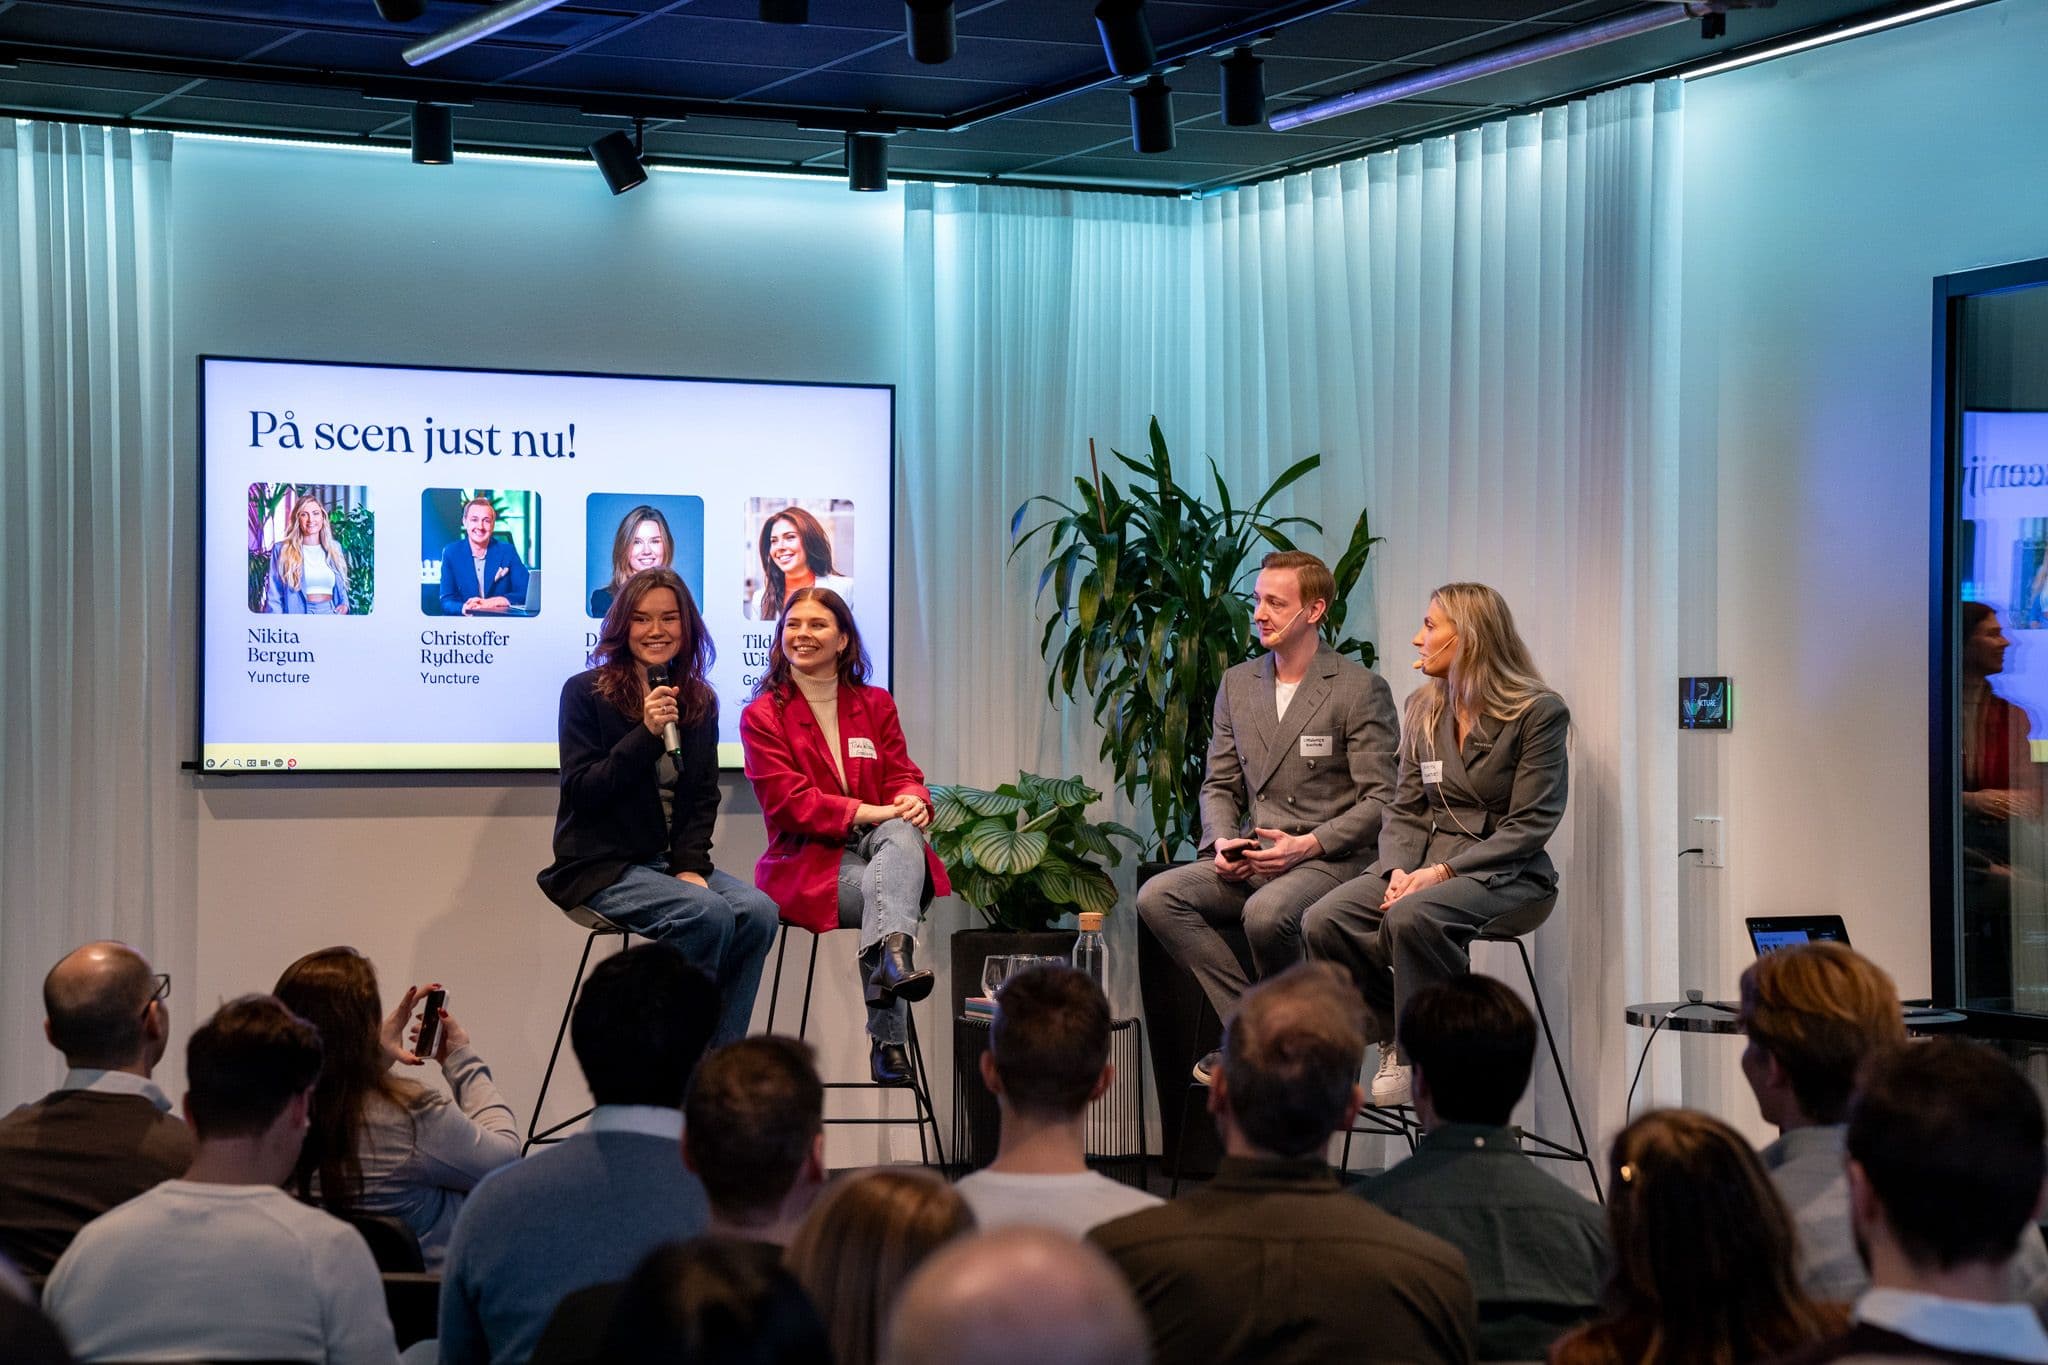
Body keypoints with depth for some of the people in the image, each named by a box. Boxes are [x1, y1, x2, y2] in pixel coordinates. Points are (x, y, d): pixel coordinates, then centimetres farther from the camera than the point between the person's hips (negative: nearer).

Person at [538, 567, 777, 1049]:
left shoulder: (700, 701, 12)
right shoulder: (585, 693, -3)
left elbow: (704, 797, 10)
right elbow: (581, 792, -11)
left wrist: (690, 865, -7)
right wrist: (646, 735, -20)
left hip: (674, 861, 5)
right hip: (601, 866, -5)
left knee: (758, 910, -23)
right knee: (709, 914, -30)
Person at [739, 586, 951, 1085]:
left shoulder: (875, 705, 19)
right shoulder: (763, 715, 6)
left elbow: (903, 774, 10)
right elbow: (786, 801, -7)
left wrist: (911, 801, -18)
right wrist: (865, 812, -20)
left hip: (877, 840, 3)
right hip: (807, 861, -3)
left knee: (901, 834, -36)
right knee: (893, 888, -34)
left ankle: (890, 961, -60)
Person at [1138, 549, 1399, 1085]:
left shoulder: (1361, 689, -4)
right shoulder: (1237, 684, 15)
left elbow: (1381, 798, -7)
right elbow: (1219, 784, 18)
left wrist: (1309, 845, -18)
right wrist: (1222, 841, -4)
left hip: (1332, 858, -6)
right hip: (1253, 858, 6)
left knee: (1266, 913, -37)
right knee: (1157, 897, -19)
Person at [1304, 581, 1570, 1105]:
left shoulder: (1540, 712, -6)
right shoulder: (1422, 709, 13)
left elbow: (1529, 825, -11)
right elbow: (1405, 810, 12)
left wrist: (1443, 871, -20)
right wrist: (1399, 870, -10)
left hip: (1507, 876, -6)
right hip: (1423, 864, 6)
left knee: (1411, 916, -37)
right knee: (1323, 920, -21)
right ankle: (1397, 1038, -3)